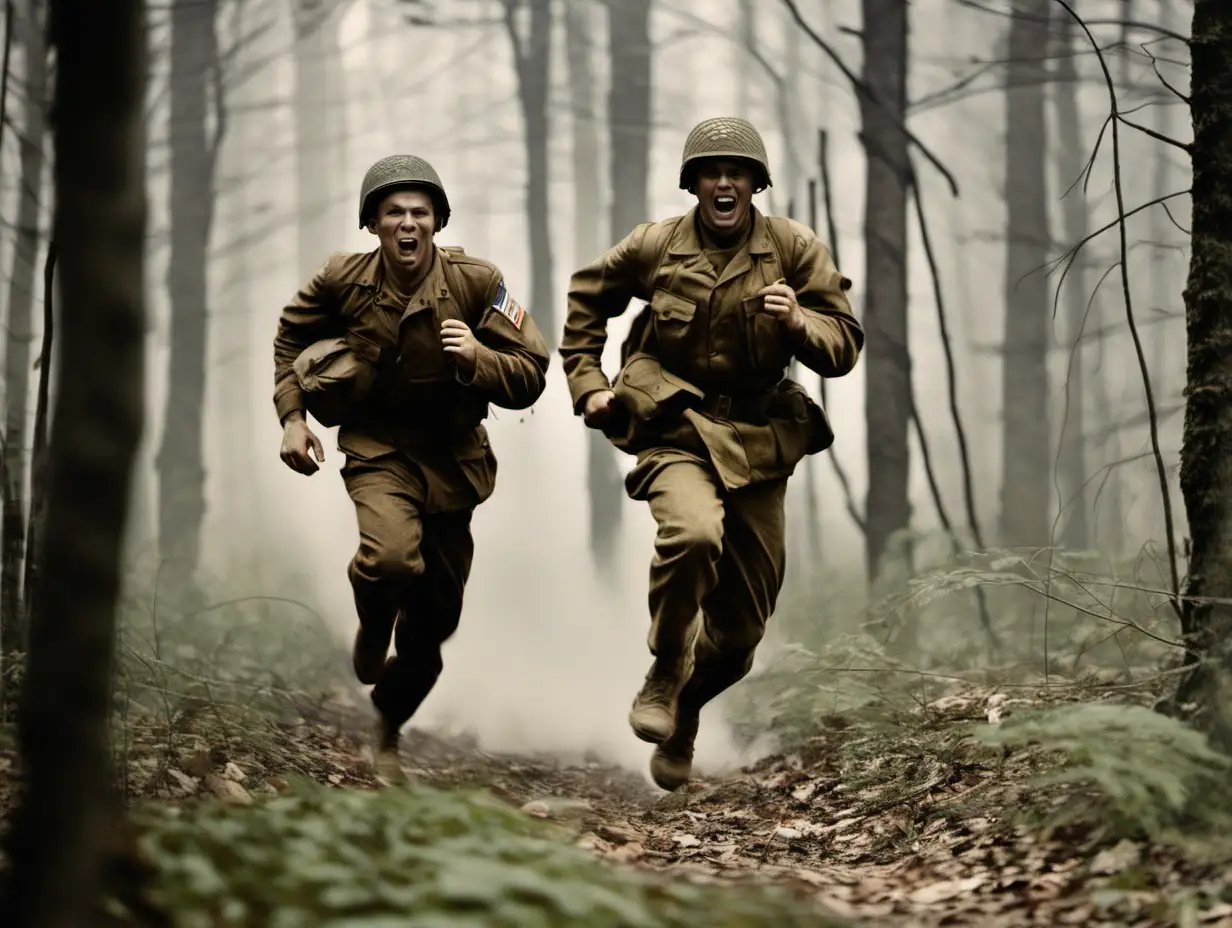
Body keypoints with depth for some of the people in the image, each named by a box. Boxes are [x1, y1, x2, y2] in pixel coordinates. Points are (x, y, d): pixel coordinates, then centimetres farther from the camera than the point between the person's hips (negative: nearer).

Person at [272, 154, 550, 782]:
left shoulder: (476, 283, -13)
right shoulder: (343, 281, -10)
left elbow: (531, 377, -10)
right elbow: (290, 337, 11)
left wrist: (476, 358, -29)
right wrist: (291, 417, 1)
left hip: (452, 454, 2)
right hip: (377, 447, -2)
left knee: (436, 618, 10)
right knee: (392, 556, -34)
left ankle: (389, 726, 38)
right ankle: (372, 626, 4)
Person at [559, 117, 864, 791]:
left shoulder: (795, 249, -2)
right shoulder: (655, 246, -1)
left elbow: (843, 349, -3)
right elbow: (588, 297, 18)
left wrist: (797, 322, -23)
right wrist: (587, 382, 11)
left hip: (758, 440, 2)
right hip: (674, 427, -2)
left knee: (742, 624, 7)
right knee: (693, 533, -36)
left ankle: (681, 720, 35)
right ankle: (663, 678, -14)